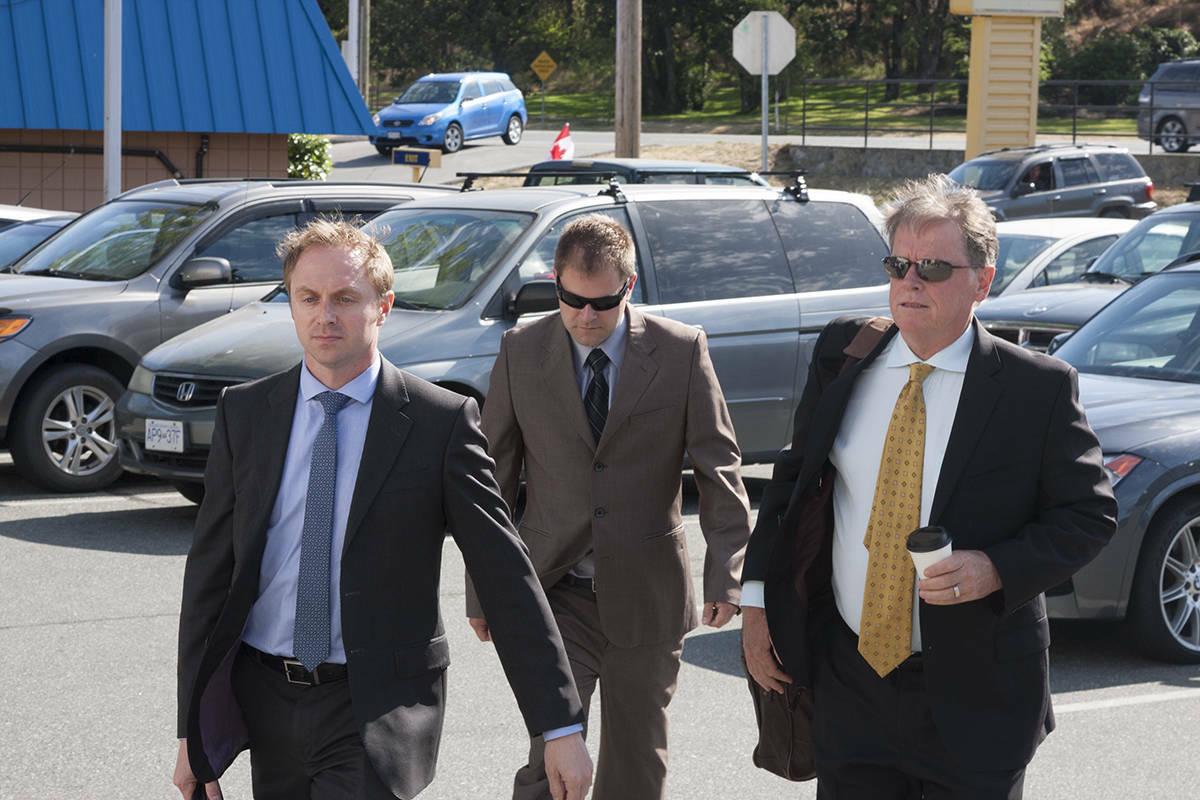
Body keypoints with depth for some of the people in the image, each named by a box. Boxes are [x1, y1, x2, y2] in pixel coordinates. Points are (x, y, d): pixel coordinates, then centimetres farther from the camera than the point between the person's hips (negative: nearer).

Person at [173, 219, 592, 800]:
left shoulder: (441, 421, -5)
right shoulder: (244, 413, 5)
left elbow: (506, 577, -4)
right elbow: (210, 572, 7)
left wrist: (561, 727, -7)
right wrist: (193, 730, 4)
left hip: (380, 709, -3)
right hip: (266, 702, 4)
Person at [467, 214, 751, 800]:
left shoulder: (682, 350, -4)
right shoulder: (521, 352, -1)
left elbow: (718, 467, 0)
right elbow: (492, 478, 4)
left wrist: (726, 573, -7)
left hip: (646, 595, 1)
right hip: (553, 594, 0)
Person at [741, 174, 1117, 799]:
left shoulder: (1039, 387, -9)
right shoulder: (842, 355, 2)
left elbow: (1089, 514, -4)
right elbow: (794, 477, 11)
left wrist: (996, 569, -20)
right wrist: (758, 600, 5)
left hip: (975, 696, -3)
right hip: (849, 673, 3)